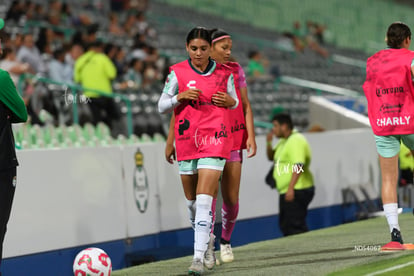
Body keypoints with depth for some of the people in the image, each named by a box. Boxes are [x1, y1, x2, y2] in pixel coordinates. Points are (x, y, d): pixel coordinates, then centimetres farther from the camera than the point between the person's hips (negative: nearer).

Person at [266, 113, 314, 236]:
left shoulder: (296, 141, -15)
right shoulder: (283, 141, 17)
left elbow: (298, 166, -24)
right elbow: (271, 157, 27)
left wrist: (291, 188, -28)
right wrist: (269, 143, 8)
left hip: (296, 191, -11)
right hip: (286, 192, 11)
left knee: (295, 226, -12)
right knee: (285, 225, 16)